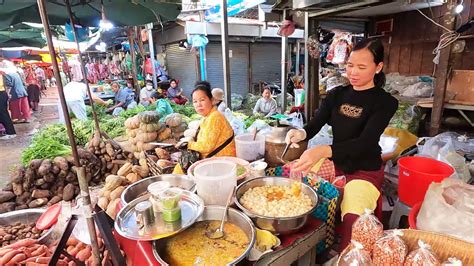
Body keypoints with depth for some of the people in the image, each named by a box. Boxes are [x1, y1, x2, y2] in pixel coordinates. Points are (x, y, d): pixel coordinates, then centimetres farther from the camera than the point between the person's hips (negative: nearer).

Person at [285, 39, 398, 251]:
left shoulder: (386, 102, -11)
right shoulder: (336, 94, 3)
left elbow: (364, 143, -26)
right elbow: (315, 125, -4)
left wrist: (323, 151, -44)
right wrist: (301, 134, -30)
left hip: (365, 171, -5)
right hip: (335, 164, 5)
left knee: (353, 220, -29)